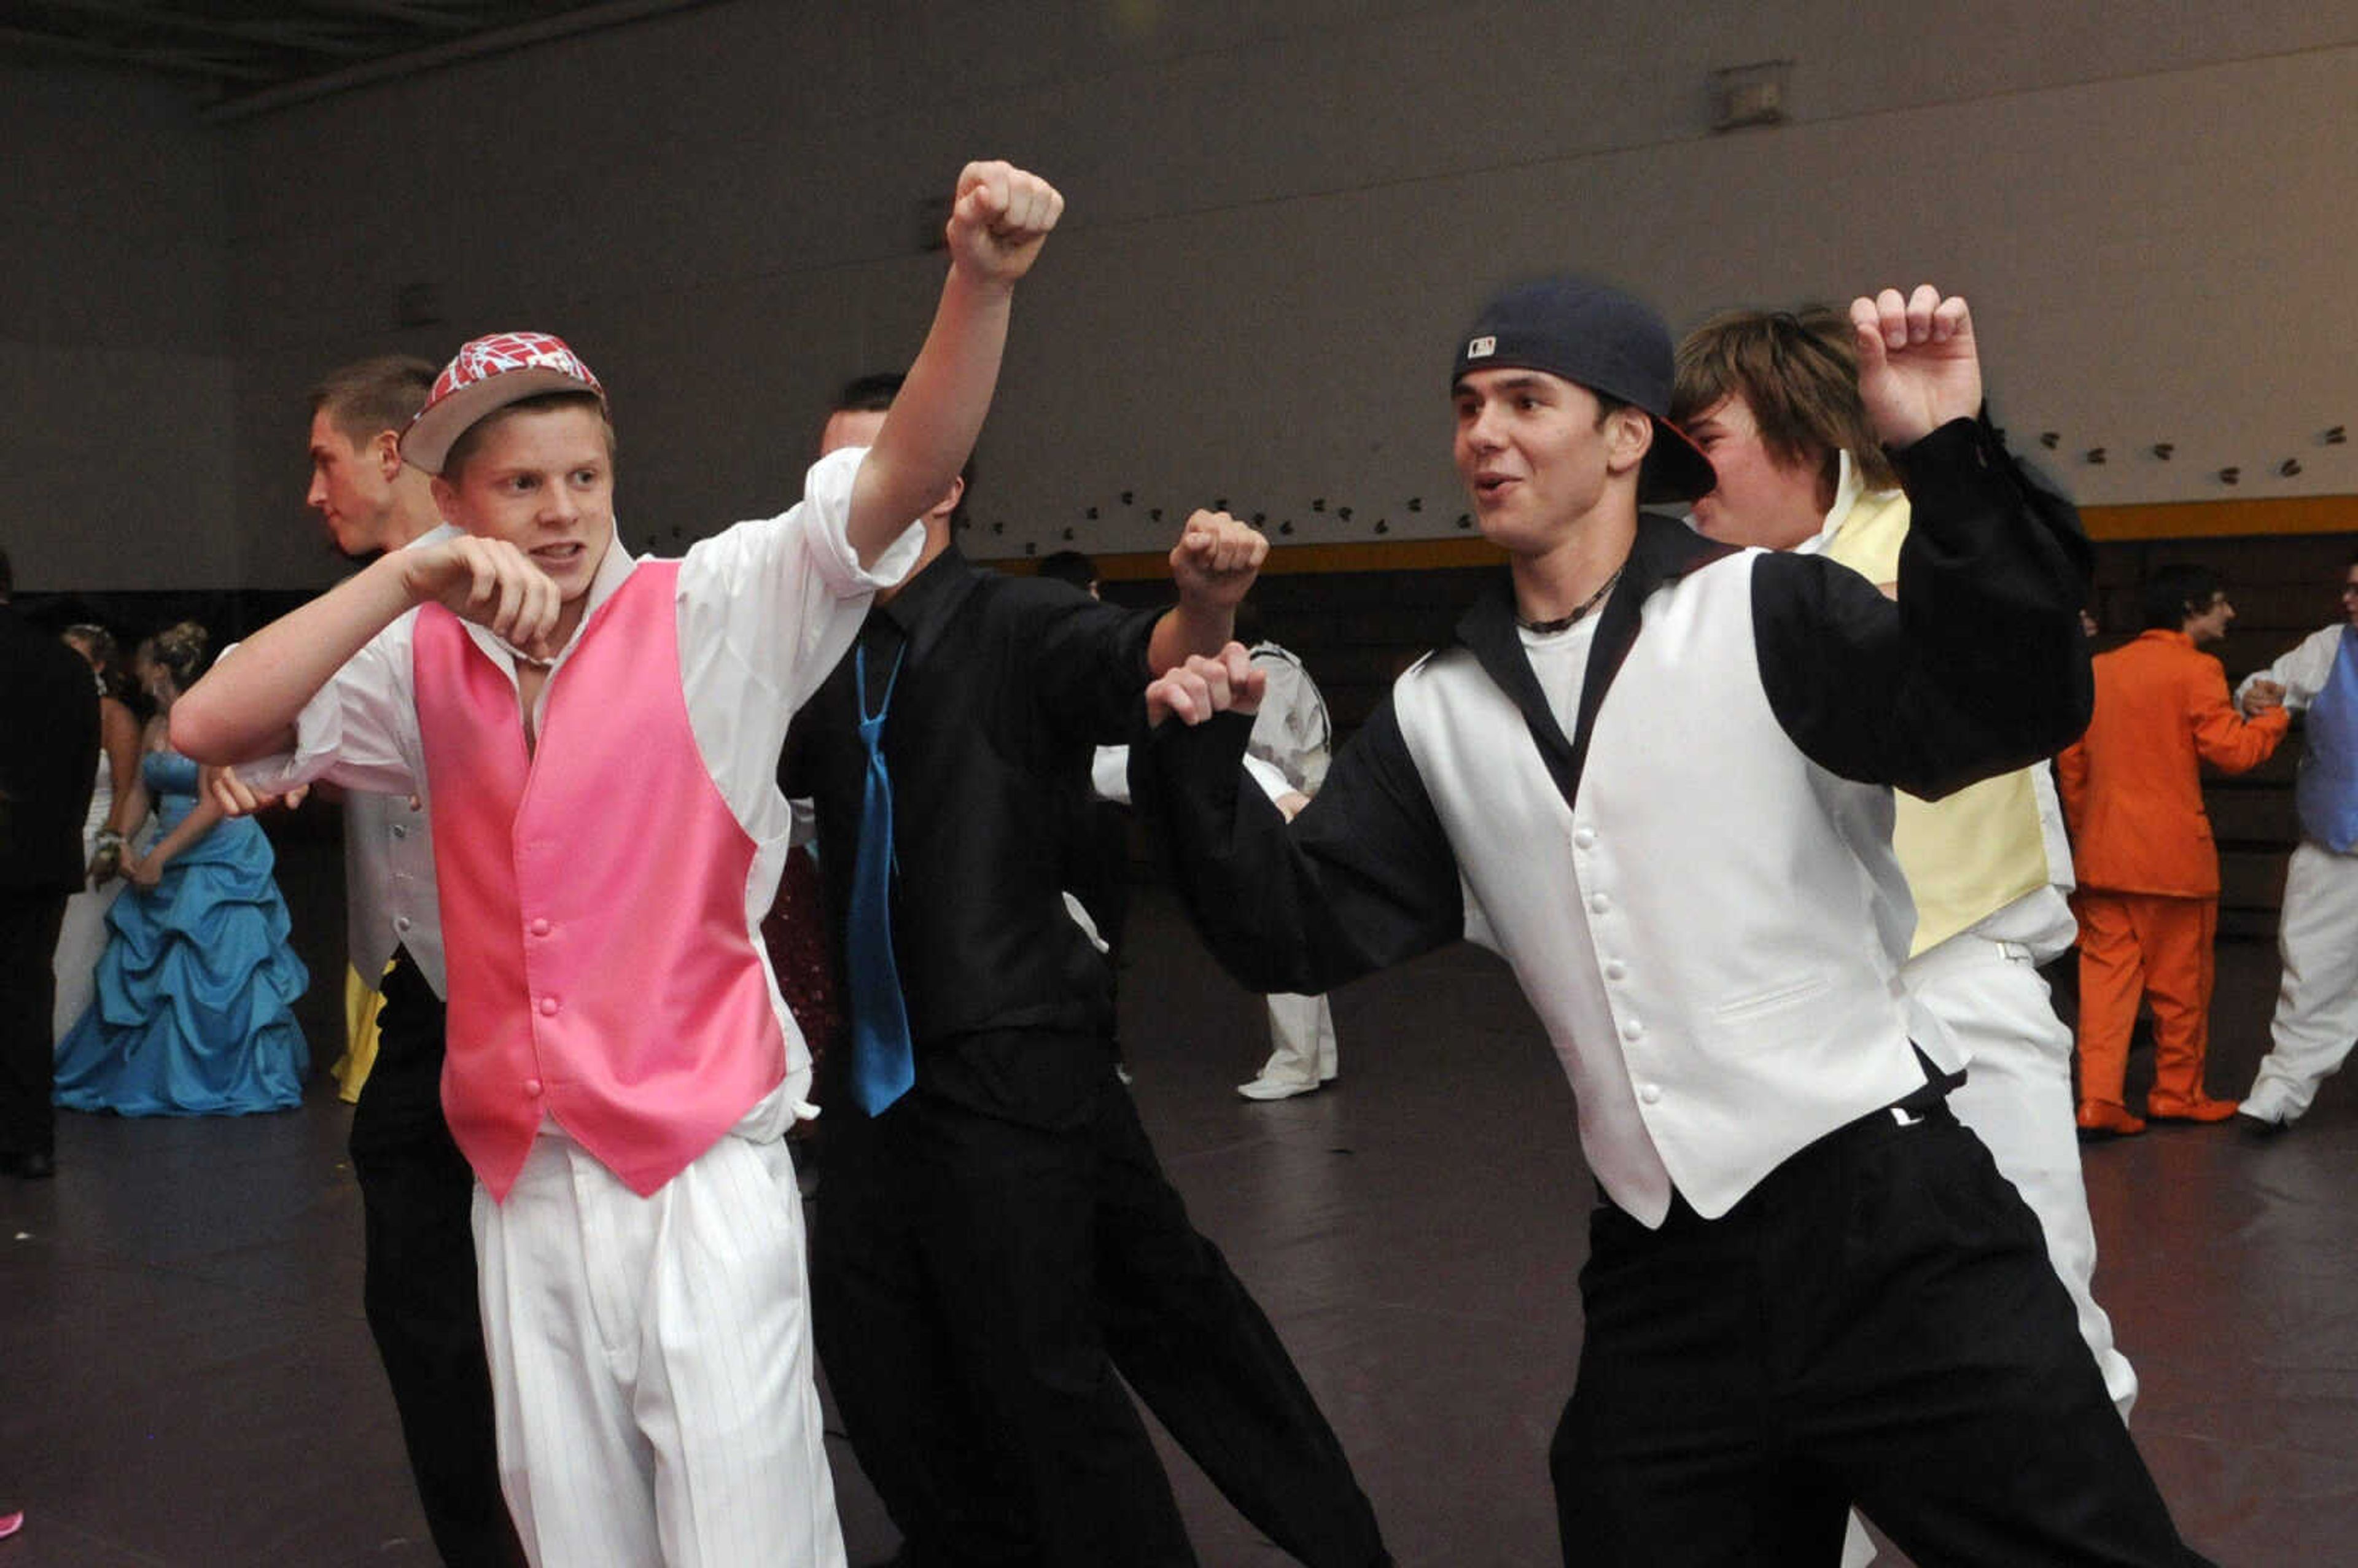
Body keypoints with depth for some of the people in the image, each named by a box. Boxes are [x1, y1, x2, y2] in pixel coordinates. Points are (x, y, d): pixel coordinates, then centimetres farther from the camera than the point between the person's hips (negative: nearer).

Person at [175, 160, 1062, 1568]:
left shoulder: (706, 613, -3)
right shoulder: (428, 664, 8)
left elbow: (908, 474, -15)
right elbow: (211, 726, -5)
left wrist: (982, 283, -32)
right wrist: (410, 577, -16)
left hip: (702, 1158, -4)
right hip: (522, 1171, 4)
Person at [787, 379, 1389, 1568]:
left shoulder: (1020, 627, -10)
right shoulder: (832, 661, 11)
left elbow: (1131, 664, -29)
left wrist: (1202, 611, -50)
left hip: (1009, 1061, -8)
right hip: (883, 1059, 8)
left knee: (1041, 1370, -4)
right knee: (860, 1313, 18)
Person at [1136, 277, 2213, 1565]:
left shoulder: (1763, 615, -3)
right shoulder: (1441, 715, 10)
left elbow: (2005, 713, -16)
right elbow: (1295, 929, 9)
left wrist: (1950, 461, -27)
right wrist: (1198, 761, -5)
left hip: (1891, 1227, -4)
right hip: (1657, 1288, 5)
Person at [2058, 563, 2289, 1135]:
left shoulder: (2099, 670, 10)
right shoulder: (2196, 671, -9)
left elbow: (2070, 761, 12)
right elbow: (2232, 751, -13)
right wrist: (2276, 717, 5)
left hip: (2101, 852, 5)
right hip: (2172, 853, -5)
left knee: (2106, 971, 4)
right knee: (2180, 980, 9)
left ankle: (2099, 1101, -5)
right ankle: (2178, 1093, 21)